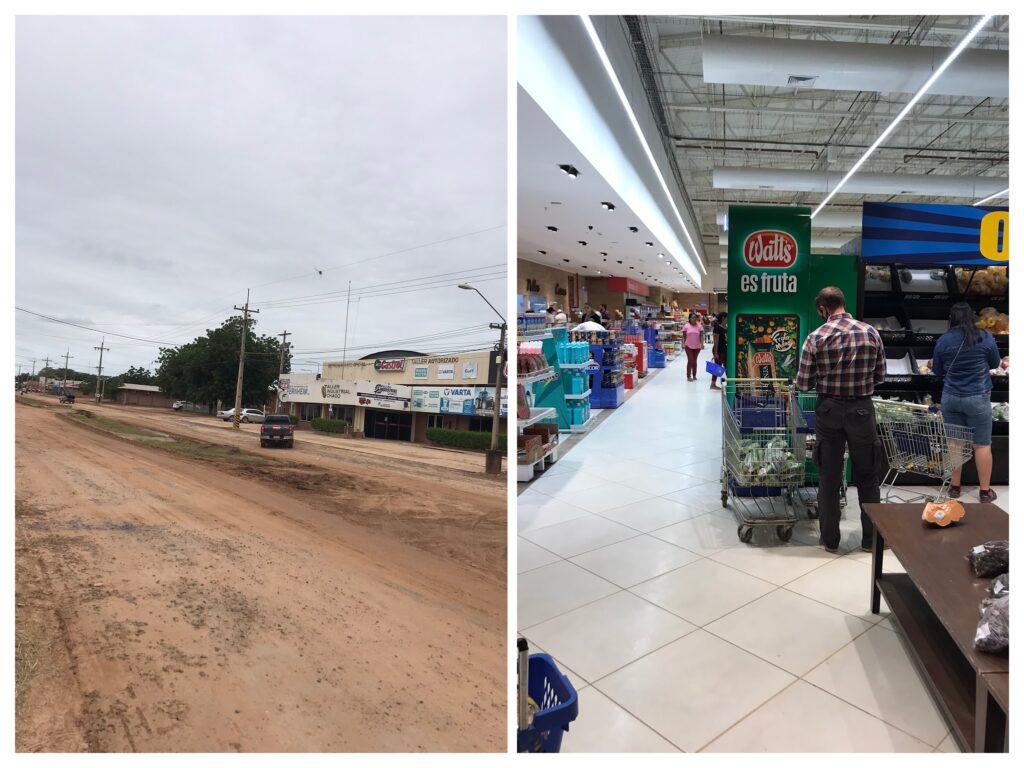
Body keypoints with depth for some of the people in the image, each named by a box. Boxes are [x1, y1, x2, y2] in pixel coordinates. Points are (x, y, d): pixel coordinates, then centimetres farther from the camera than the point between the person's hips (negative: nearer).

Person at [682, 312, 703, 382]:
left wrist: (702, 344, -10)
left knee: (694, 361, 13)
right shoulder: (686, 326, -4)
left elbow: (701, 336, -1)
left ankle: (694, 375, 24)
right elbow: (684, 336, 0)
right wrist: (683, 343, -9)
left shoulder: (699, 326, -1)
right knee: (690, 361, -4)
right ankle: (688, 376, 4)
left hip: (697, 346, 2)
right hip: (688, 346, -2)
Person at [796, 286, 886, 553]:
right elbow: (880, 377, 4)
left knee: (829, 477, 9)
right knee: (867, 477, 14)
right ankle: (871, 538, 24)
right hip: (861, 410, 1)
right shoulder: (871, 333, -4)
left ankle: (830, 539, 18)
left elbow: (803, 384, -9)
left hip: (828, 411, -1)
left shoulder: (816, 337, -10)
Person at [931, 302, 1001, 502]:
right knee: (982, 445, 7)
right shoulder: (986, 338, -6)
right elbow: (995, 364, 9)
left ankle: (954, 487, 18)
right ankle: (984, 490, 15)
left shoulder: (943, 340, -4)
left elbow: (937, 370, 4)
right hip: (978, 398, -1)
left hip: (950, 397, 1)